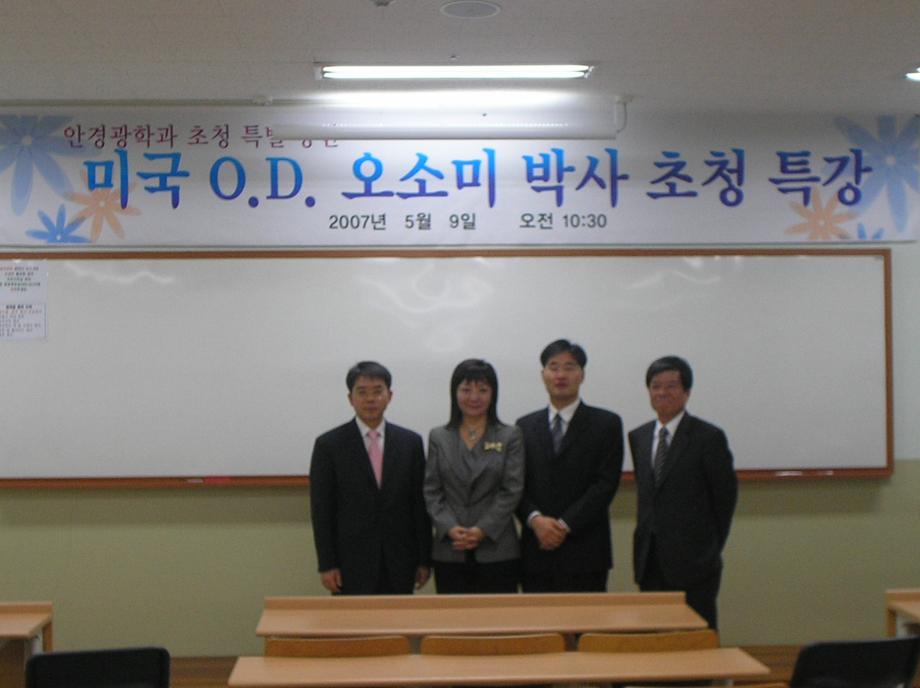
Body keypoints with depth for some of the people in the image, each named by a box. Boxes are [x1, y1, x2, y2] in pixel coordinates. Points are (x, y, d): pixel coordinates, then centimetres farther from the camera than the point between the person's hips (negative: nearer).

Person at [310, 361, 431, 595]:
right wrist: (327, 565, -6)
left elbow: (420, 504, 7)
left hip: (399, 563, 2)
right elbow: (321, 510, -2)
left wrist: (424, 560, 5)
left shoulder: (410, 442, 5)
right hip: (351, 563, -2)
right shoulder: (329, 444, -2)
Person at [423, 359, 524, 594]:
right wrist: (450, 528, -9)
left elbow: (512, 490, -1)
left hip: (497, 550, -1)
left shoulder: (509, 437, 5)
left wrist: (482, 530, -11)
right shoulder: (438, 437, 10)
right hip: (450, 552, 1)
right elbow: (431, 491, 6)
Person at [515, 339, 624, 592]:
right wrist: (535, 519, -10)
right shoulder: (525, 426, 13)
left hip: (585, 554, -2)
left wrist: (565, 524, -11)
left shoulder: (606, 424, 3)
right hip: (536, 552, 2)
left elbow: (606, 484, -5)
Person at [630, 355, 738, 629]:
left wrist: (711, 547, 3)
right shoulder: (638, 437, 11)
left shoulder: (708, 437, -6)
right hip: (650, 562, 5)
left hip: (693, 561, -5)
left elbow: (725, 496, -1)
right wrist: (648, 537, 11)